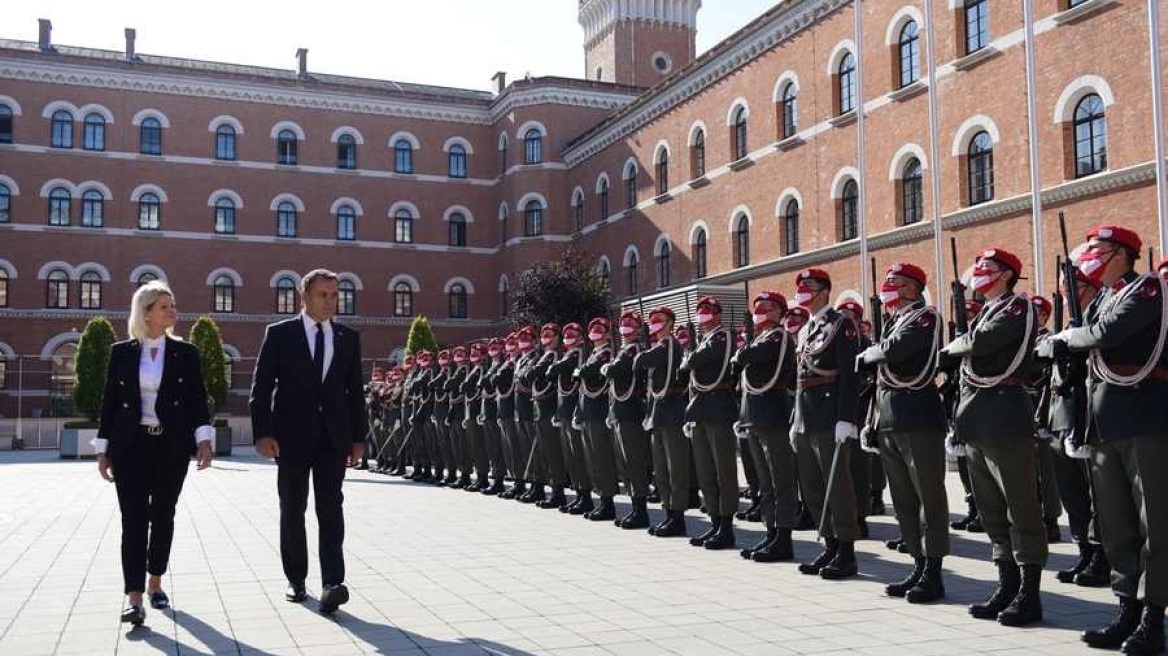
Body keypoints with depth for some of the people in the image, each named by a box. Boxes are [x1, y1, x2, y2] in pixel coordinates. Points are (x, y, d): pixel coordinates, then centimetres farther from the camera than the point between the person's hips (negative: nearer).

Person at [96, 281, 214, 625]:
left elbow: (197, 399, 2)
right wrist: (103, 450, 4)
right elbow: (110, 402, 6)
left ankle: (155, 582, 25)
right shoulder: (121, 352, 3)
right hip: (131, 446, -1)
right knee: (134, 517, -9)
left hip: (172, 446, 1)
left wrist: (203, 439, -10)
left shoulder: (185, 353, 3)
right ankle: (134, 596, -12)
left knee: (163, 516, 9)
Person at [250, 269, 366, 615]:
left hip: (334, 437, 1)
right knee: (293, 511, 9)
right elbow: (261, 387, -3)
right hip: (292, 437, -1)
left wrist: (358, 437, 7)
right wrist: (263, 433, -13)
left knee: (331, 510, -9)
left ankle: (332, 585, -15)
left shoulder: (349, 338, 8)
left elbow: (355, 391, 11)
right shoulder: (279, 334, 0)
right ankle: (296, 580, 21)